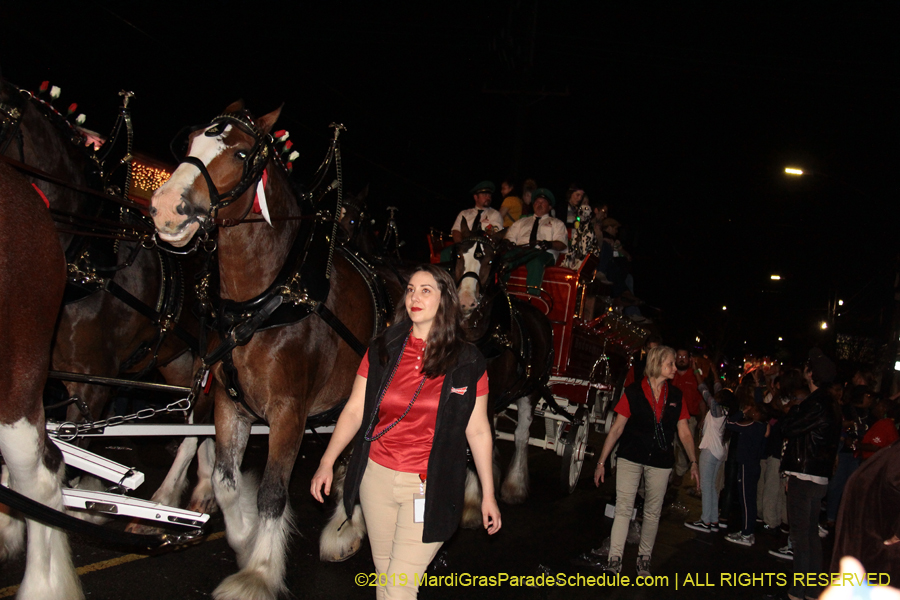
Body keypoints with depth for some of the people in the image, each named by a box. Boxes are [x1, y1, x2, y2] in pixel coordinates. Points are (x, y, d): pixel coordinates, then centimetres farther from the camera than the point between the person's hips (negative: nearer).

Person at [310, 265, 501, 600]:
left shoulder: (468, 362, -3)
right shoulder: (381, 351, 2)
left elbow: (477, 430, 1)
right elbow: (354, 410, 3)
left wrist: (488, 494, 4)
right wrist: (327, 462, -6)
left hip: (429, 489, -3)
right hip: (376, 478, 3)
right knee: (384, 571, 16)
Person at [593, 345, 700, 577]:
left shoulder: (675, 396, 4)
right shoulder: (633, 392, -5)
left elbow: (684, 433, 9)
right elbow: (617, 429, -3)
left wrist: (694, 463, 3)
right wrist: (602, 462, -3)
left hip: (660, 462, 3)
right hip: (631, 458, -3)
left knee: (653, 512, 10)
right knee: (623, 509, -4)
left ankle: (644, 558, 24)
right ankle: (615, 559, 1)